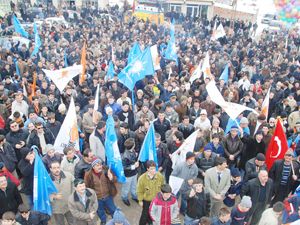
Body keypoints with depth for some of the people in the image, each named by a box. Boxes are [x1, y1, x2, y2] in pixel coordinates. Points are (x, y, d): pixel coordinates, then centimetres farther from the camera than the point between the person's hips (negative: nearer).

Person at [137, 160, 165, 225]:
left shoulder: (160, 176, -21)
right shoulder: (142, 178, -27)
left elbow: (162, 187, -3)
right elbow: (140, 191, -12)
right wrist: (140, 200, -5)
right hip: (147, 200, -3)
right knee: (145, 214, 14)